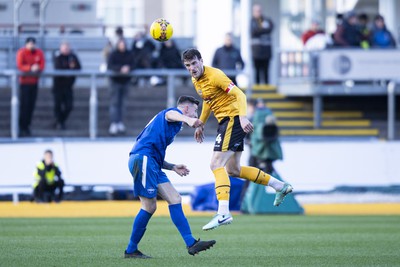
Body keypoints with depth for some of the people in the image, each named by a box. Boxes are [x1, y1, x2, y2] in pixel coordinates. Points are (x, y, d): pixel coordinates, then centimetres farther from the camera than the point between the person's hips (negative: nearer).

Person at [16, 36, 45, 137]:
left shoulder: (39, 53, 3)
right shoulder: (21, 52, -9)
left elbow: (42, 65, -4)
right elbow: (20, 66, -19)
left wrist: (37, 68, -26)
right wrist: (30, 68, -33)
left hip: (34, 82, 4)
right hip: (24, 82, -4)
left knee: (31, 105, 4)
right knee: (24, 105, -8)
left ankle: (27, 126, 14)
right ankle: (21, 127, -5)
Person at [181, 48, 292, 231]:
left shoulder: (214, 75, -18)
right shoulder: (195, 81, 9)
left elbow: (239, 94, -25)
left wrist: (243, 117, -39)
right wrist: (200, 124, 28)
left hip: (233, 118, -10)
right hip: (225, 121, 10)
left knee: (217, 164, -19)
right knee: (233, 170, 16)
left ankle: (223, 213, -25)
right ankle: (281, 187, 26)